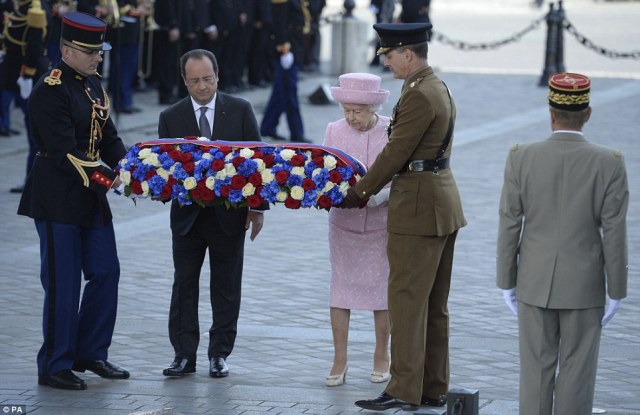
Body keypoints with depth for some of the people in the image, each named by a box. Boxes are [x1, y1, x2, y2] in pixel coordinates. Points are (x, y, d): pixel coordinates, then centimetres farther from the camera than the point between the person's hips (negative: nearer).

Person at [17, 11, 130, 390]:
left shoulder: (93, 85, 11)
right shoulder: (50, 92, -17)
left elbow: (107, 136, 14)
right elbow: (64, 152, -23)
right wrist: (107, 180, -27)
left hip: (91, 199, 9)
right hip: (58, 200, -9)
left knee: (106, 273, 11)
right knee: (63, 284, -3)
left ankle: (91, 353, 24)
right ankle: (55, 366, 7)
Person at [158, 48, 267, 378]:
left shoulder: (240, 111, 1)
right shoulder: (171, 118, 2)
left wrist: (257, 207, -3)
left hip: (229, 214, -1)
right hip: (188, 215, 1)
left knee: (226, 287, 5)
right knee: (184, 285, 3)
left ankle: (219, 354, 13)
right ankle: (184, 354, 8)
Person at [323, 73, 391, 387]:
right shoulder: (334, 131, 0)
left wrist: (374, 197, -29)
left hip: (381, 223, -2)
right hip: (343, 223, 2)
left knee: (381, 289, 6)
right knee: (341, 288, 1)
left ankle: (382, 357, 20)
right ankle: (339, 360, 6)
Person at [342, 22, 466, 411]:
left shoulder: (419, 95, -19)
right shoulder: (438, 88, 13)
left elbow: (395, 153, -16)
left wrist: (359, 192, -5)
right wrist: (369, 186, 13)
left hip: (418, 206, -10)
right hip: (443, 201, 10)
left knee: (408, 301, -5)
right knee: (434, 304, 14)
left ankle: (405, 390, -2)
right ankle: (434, 388, 19)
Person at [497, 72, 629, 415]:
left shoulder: (521, 158, -10)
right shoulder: (609, 164, -13)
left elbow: (509, 227, -5)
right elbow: (614, 235, -10)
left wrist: (506, 283, 6)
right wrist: (616, 293, -1)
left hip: (535, 283, 1)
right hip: (584, 286, -1)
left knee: (536, 370, 9)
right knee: (576, 372, 7)